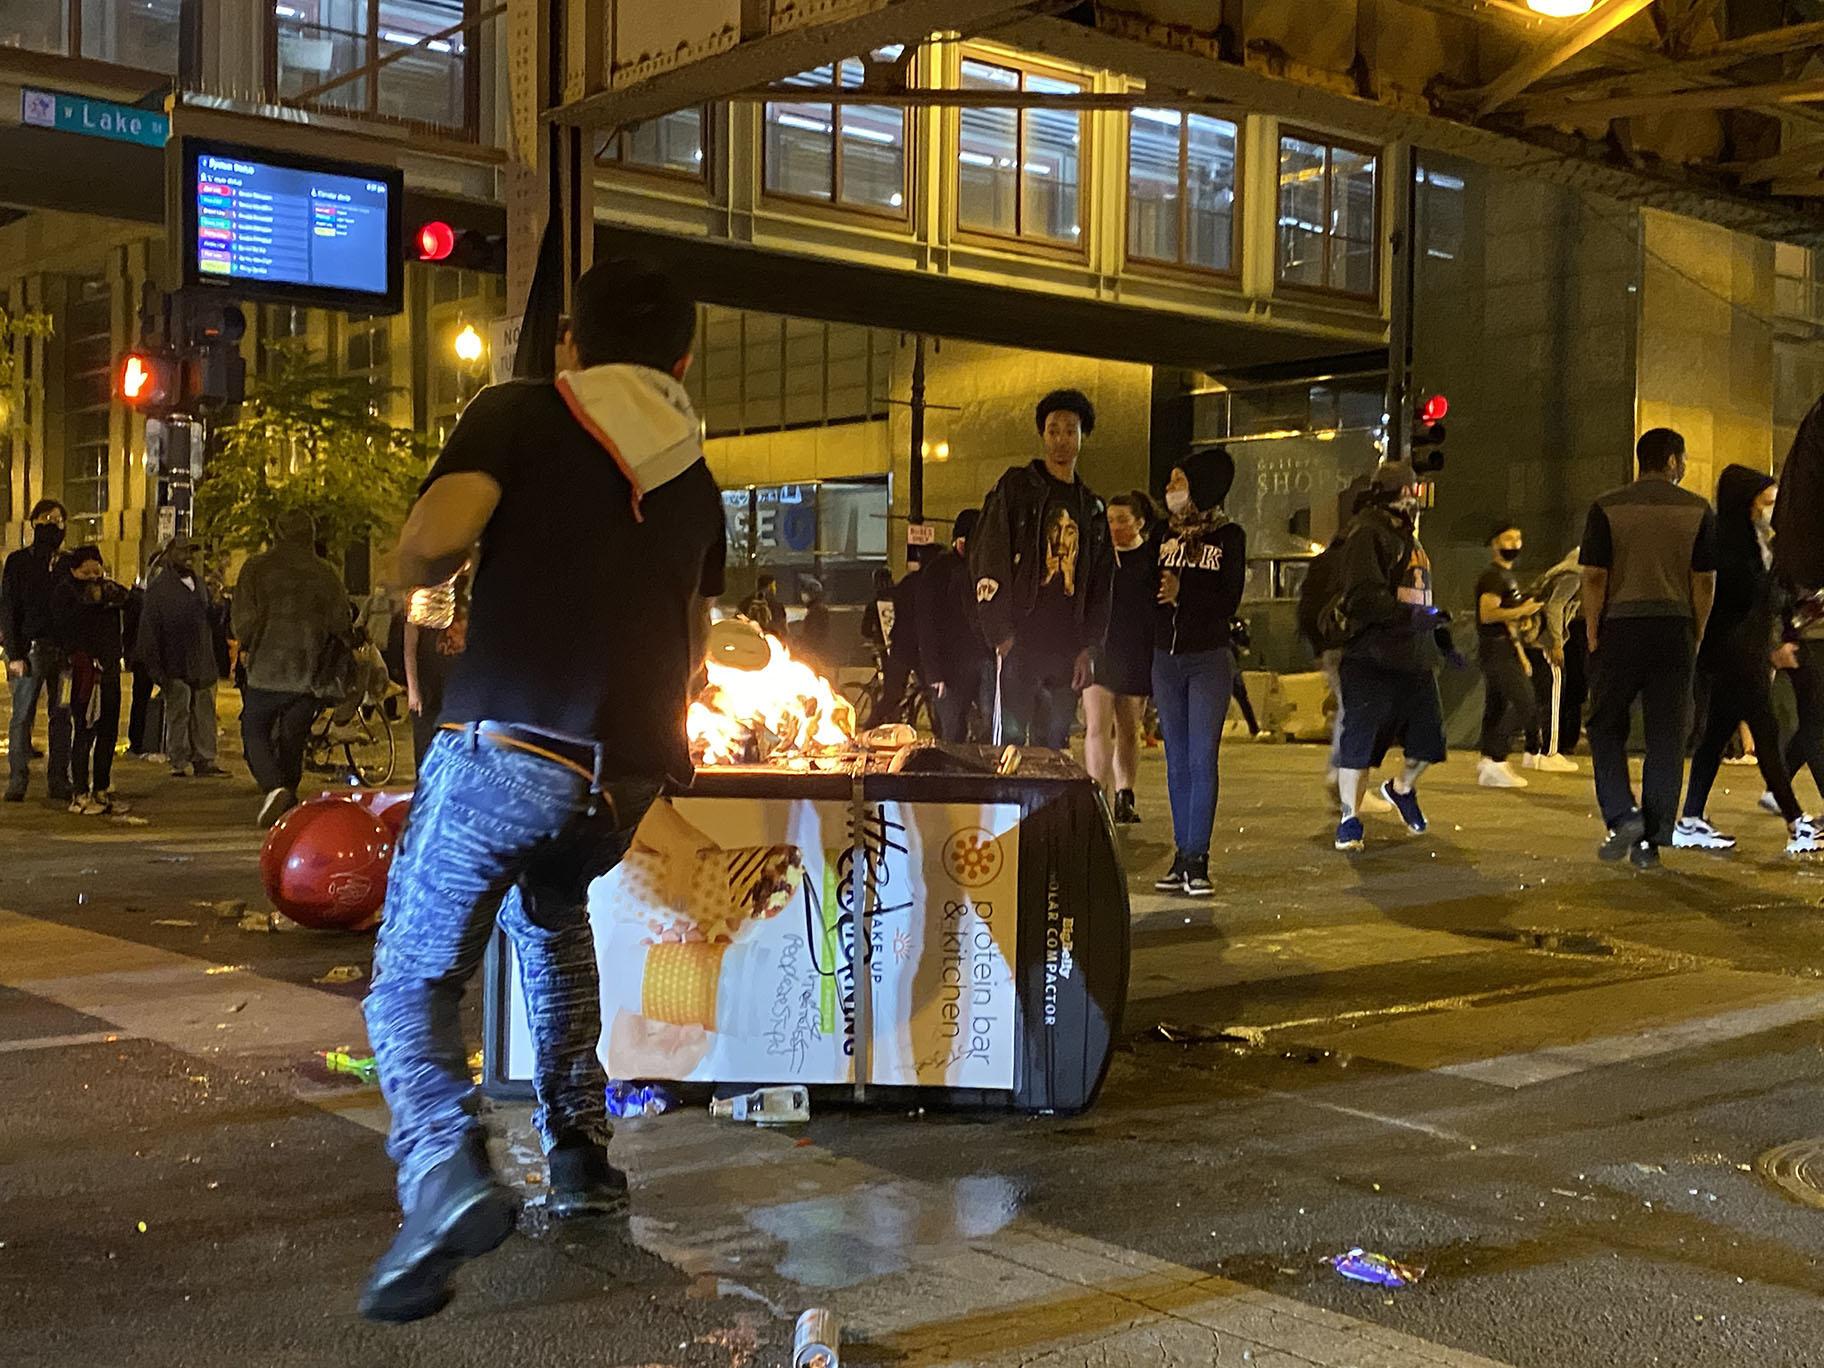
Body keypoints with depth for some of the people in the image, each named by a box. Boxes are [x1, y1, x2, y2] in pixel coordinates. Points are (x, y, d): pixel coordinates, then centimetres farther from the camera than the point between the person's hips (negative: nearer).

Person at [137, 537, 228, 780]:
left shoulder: (199, 583, 15)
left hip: (202, 663, 6)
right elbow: (149, 629, -8)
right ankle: (179, 762, 5)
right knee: (178, 712, -1)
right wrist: (156, 666, -13)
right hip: (176, 665, -6)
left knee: (204, 711, 6)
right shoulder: (159, 587, -5)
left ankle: (204, 760, 10)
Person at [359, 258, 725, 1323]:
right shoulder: (696, 480, 20)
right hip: (631, 773, 5)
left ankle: (450, 1173, -21)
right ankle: (581, 1156, 27)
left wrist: (419, 573, 10)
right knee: (552, 912, 32)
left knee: (415, 980, 5)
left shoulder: (520, 413, 5)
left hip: (509, 744, -5)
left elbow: (435, 537, -13)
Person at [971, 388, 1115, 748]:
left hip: (1067, 650, 5)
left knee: (1054, 748, 6)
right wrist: (1002, 634, -12)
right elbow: (987, 559, -4)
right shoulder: (1016, 486, 3)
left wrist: (1087, 648, 6)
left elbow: (1102, 585, 17)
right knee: (1010, 742, -7)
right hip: (1019, 642, -5)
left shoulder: (1092, 508, 17)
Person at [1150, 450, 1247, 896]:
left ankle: (1197, 859, -9)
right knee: (1177, 761, 6)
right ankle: (1182, 856, 11)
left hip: (1209, 660, -4)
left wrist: (1183, 593, -19)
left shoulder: (1229, 537, -1)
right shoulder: (1161, 536, 10)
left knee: (1202, 759, -8)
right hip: (1165, 658, 4)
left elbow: (1229, 602, -9)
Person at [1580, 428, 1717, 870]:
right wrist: (1696, 635, 11)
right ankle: (1651, 838, 6)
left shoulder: (1608, 508, 1)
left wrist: (1593, 634, 2)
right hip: (1674, 629, 1)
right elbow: (1705, 581, 3)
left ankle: (1621, 815, -9)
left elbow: (1594, 577, -4)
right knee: (1666, 736, 5)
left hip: (1619, 628, -1)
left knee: (1606, 728, 10)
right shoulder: (1698, 510, 4)